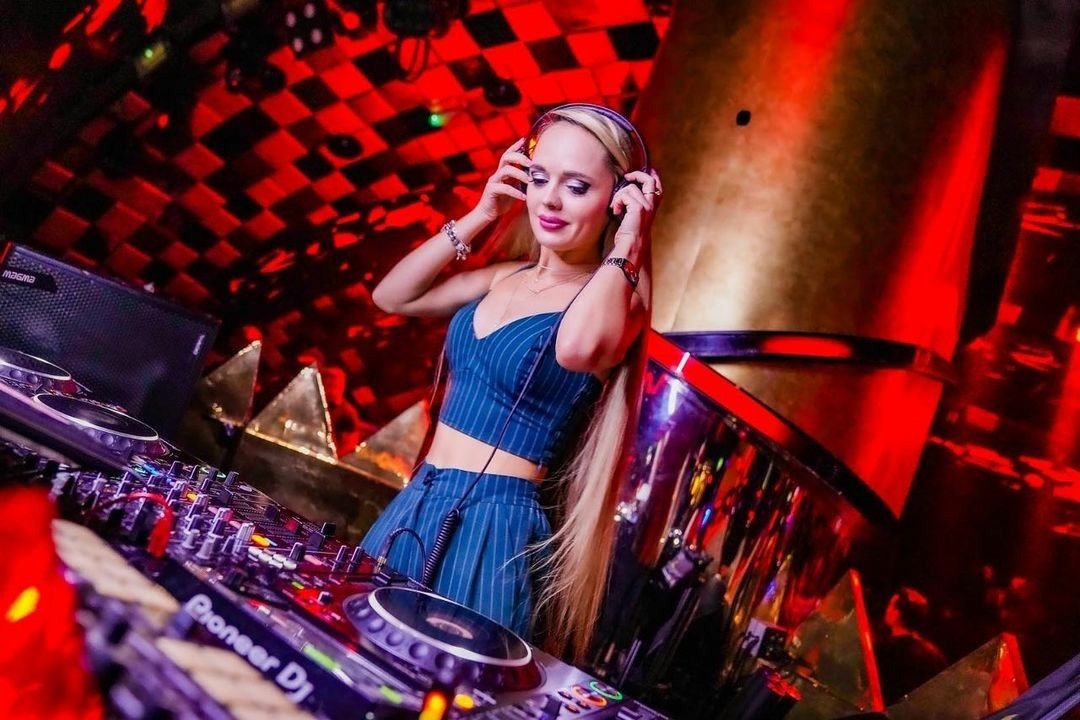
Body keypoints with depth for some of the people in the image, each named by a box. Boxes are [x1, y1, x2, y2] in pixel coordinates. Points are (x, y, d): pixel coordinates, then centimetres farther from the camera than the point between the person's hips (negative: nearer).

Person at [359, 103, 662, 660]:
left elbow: (577, 348, -36)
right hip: (417, 502, 7)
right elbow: (391, 296, 9)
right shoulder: (507, 276, 7)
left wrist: (626, 243, -20)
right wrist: (480, 215, 3)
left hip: (492, 524, -7)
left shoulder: (615, 299, -12)